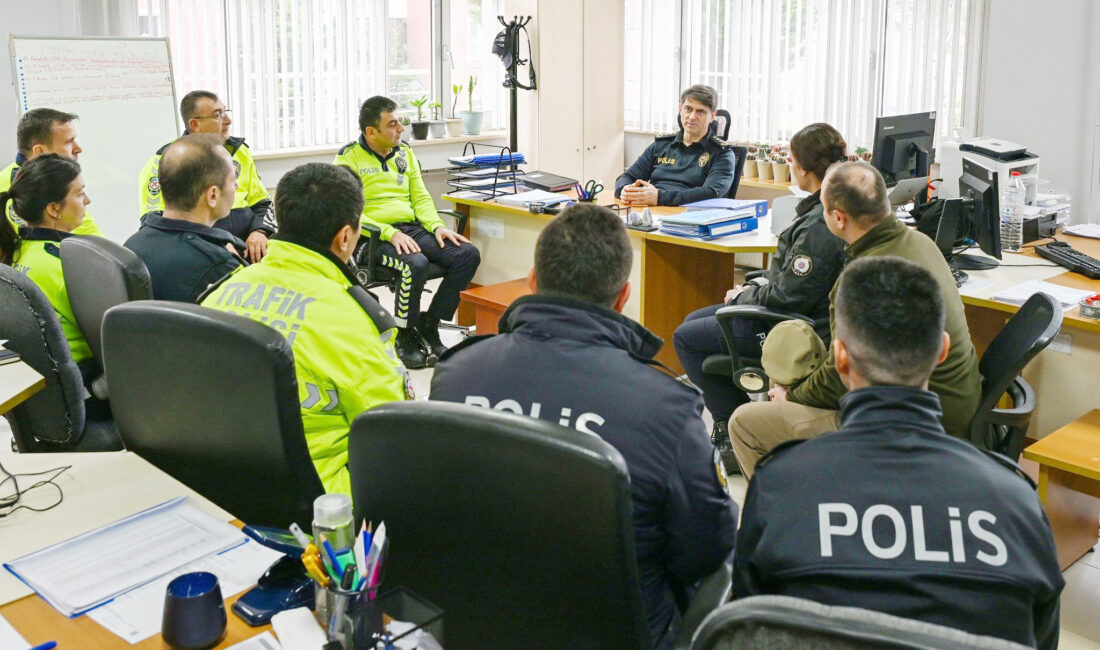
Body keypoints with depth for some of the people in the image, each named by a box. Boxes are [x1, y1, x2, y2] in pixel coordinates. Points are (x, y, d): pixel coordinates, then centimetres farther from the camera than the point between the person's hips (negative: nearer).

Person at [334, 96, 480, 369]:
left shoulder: (405, 152, 17)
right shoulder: (349, 158, -2)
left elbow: (421, 197, 17)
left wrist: (437, 226, -4)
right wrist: (390, 234, -22)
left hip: (413, 228, 6)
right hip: (374, 236, -6)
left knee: (468, 254, -16)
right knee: (415, 264, -36)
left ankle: (428, 324, -3)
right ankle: (404, 335, -12)